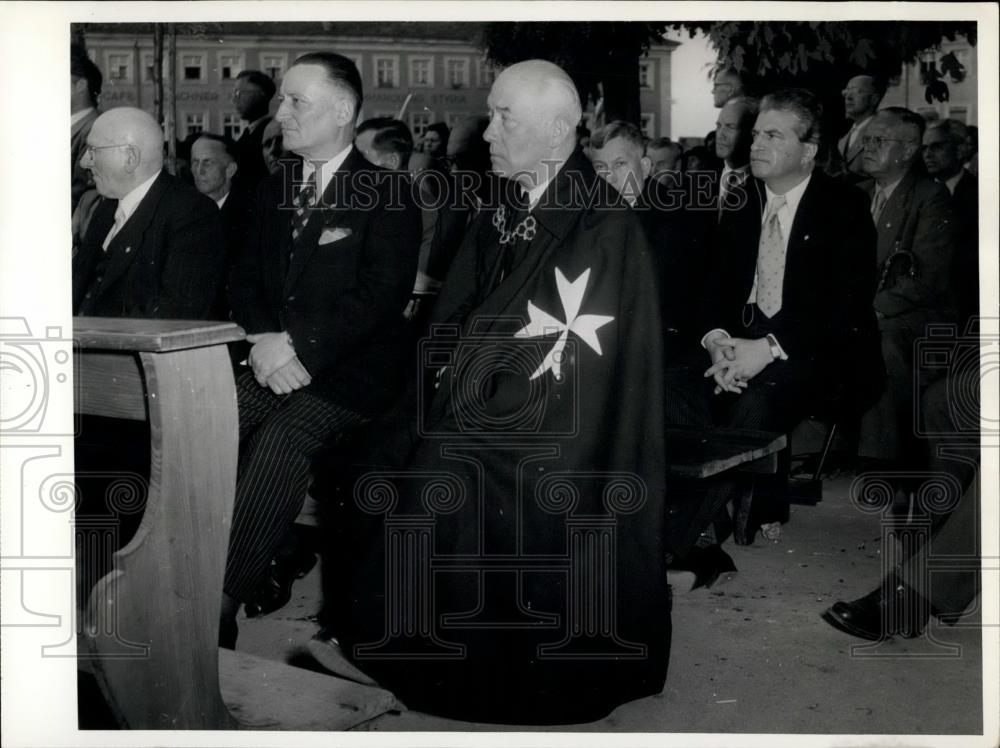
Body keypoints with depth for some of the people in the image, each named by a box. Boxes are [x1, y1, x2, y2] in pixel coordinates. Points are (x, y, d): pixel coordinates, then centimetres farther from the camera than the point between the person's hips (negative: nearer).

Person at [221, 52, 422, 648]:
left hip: (349, 371, -6)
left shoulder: (387, 197, -4)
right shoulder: (275, 191, 17)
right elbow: (246, 279, 14)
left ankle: (223, 604, -29)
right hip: (276, 362, 6)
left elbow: (380, 295, -14)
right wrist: (264, 339, -7)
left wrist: (301, 349, -20)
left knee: (281, 437, -32)